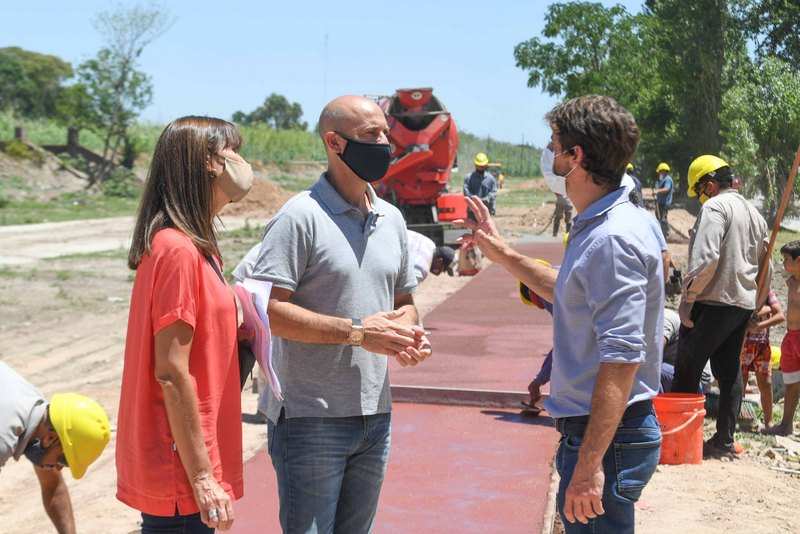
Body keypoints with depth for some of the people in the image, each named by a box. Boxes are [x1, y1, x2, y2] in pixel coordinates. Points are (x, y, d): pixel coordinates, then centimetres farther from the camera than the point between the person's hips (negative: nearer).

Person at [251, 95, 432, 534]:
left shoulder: (392, 219, 12)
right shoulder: (300, 216, -12)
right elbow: (268, 309, -19)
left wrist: (409, 330, -2)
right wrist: (357, 331, -22)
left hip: (375, 416, 7)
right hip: (310, 419, -7)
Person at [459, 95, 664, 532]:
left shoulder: (613, 239, -22)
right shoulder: (599, 226, 10)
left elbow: (622, 358, -28)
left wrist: (590, 464, -29)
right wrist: (503, 255, 26)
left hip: (607, 435, -10)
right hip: (587, 429, 11)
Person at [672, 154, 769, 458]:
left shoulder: (715, 207, -11)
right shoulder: (754, 213, 17)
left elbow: (705, 257, -22)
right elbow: (762, 263, 19)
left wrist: (687, 297, -17)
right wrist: (761, 300, 21)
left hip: (713, 303, -9)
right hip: (744, 304, 9)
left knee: (687, 369, 0)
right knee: (729, 372, 11)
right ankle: (724, 441, 14)